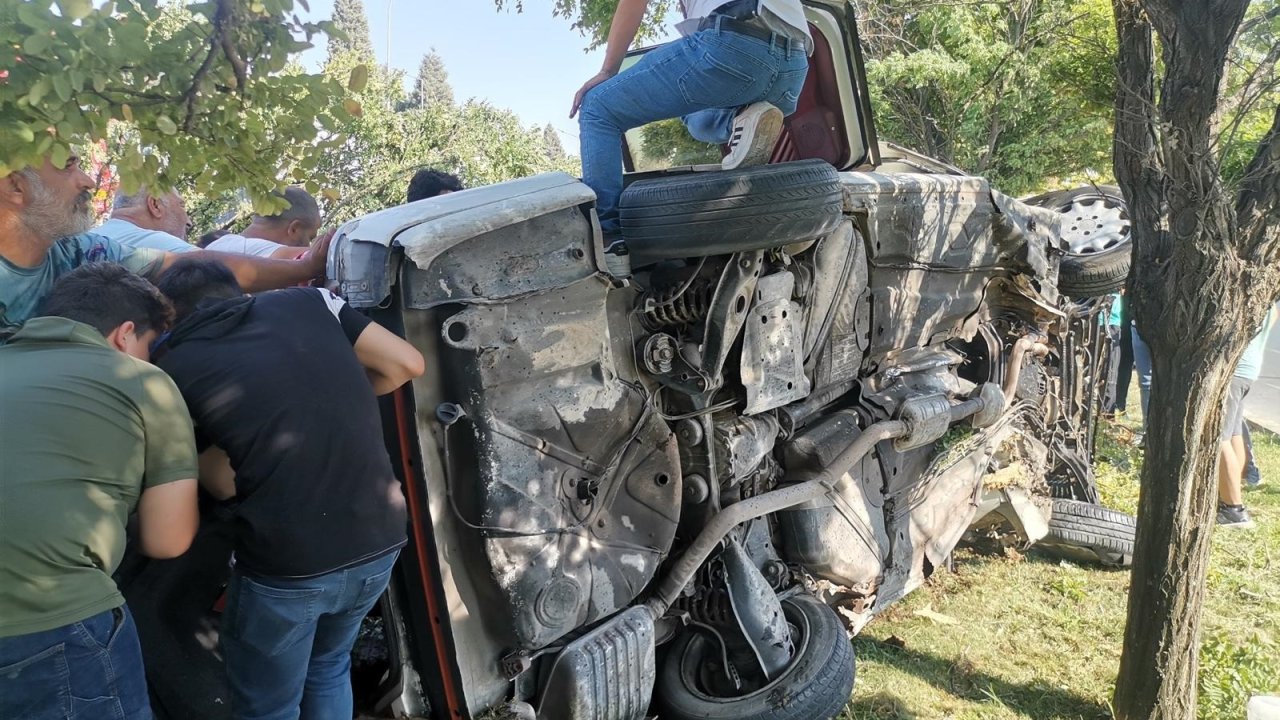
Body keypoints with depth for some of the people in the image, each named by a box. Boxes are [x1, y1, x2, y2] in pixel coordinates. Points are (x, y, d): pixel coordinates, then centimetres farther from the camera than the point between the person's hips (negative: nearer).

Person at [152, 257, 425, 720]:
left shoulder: (173, 365, 0)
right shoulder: (308, 301, 6)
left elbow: (223, 484, 5)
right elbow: (407, 364, 7)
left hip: (285, 564, -4)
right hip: (379, 543, 4)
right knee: (328, 669, 32)